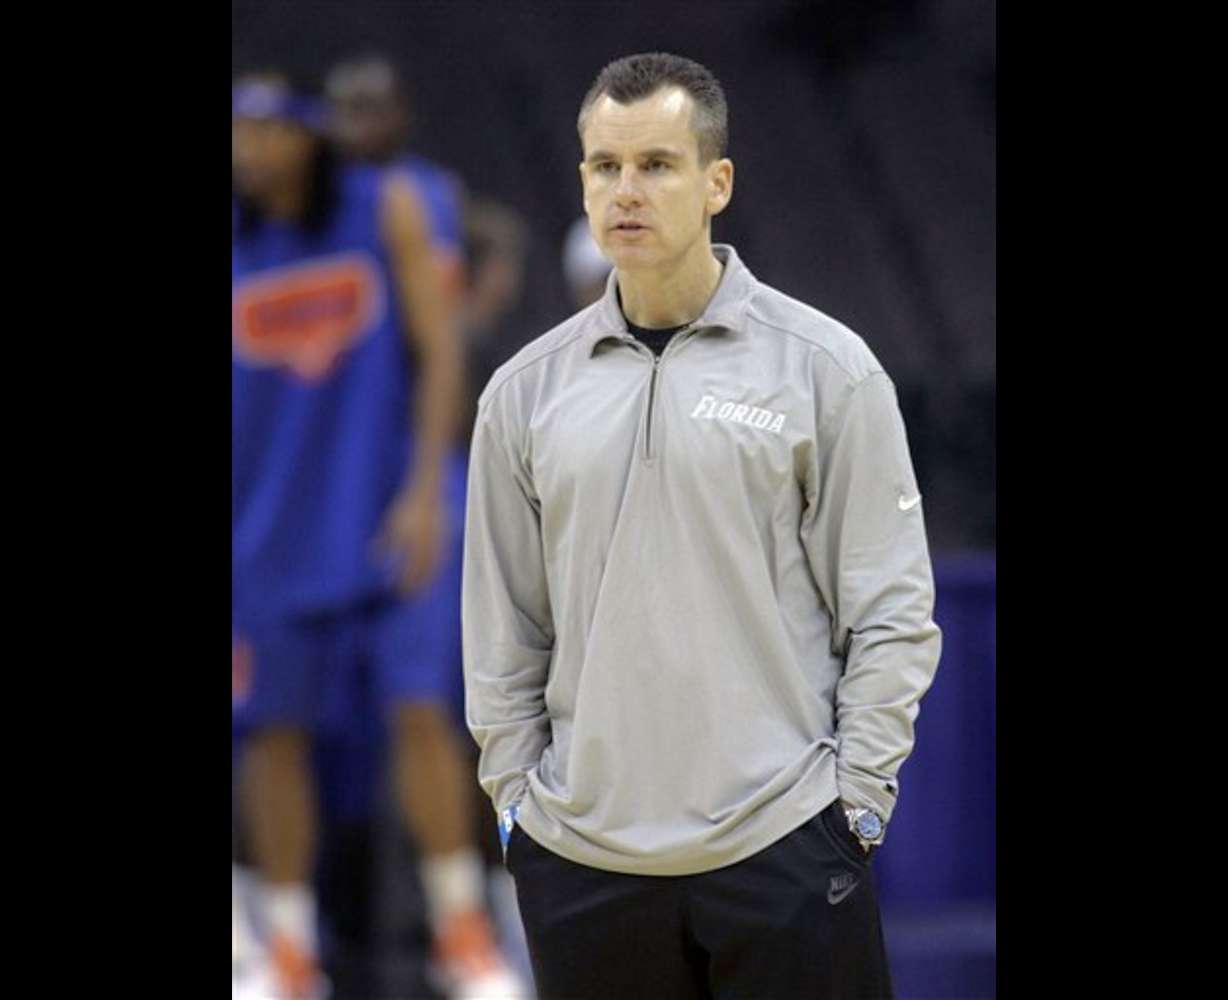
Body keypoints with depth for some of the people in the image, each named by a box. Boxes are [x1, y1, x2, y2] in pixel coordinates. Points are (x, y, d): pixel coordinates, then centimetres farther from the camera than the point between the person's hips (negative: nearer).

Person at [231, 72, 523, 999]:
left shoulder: (387, 208, -3)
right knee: (275, 730, 2)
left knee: (420, 709, -9)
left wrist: (426, 492, -12)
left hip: (394, 514, -2)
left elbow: (438, 348, -4)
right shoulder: (235, 242, 2)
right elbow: (233, 388, 7)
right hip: (274, 527, 2)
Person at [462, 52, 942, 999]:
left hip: (780, 846, -3)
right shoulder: (526, 390, 9)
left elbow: (891, 610, 0)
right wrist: (516, 796, 7)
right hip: (579, 857, 3)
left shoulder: (828, 368, -1)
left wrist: (854, 800, -5)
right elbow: (503, 629, 14)